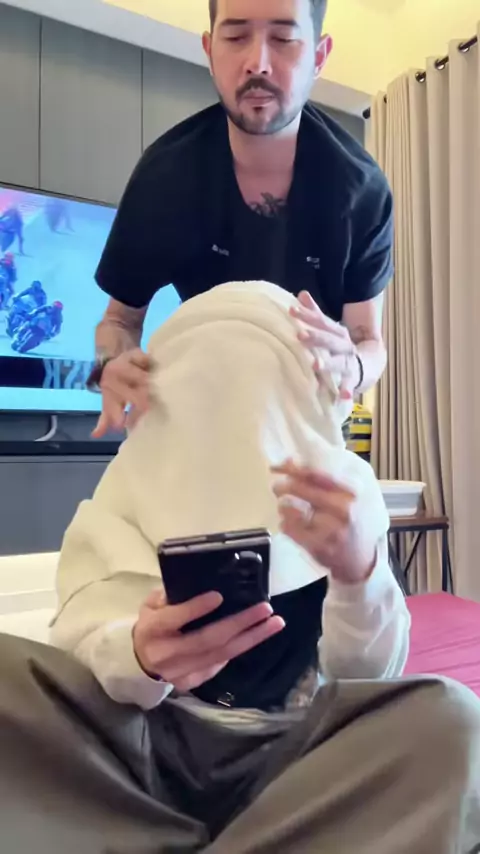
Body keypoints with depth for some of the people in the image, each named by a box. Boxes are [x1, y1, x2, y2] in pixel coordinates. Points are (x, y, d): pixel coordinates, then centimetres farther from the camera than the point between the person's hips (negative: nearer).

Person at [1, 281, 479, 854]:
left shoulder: (343, 490, 1)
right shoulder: (137, 480, 1)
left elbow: (369, 677, -7)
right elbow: (88, 647, -9)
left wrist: (360, 570, -28)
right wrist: (138, 656, -33)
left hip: (286, 750, 0)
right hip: (147, 742, 1)